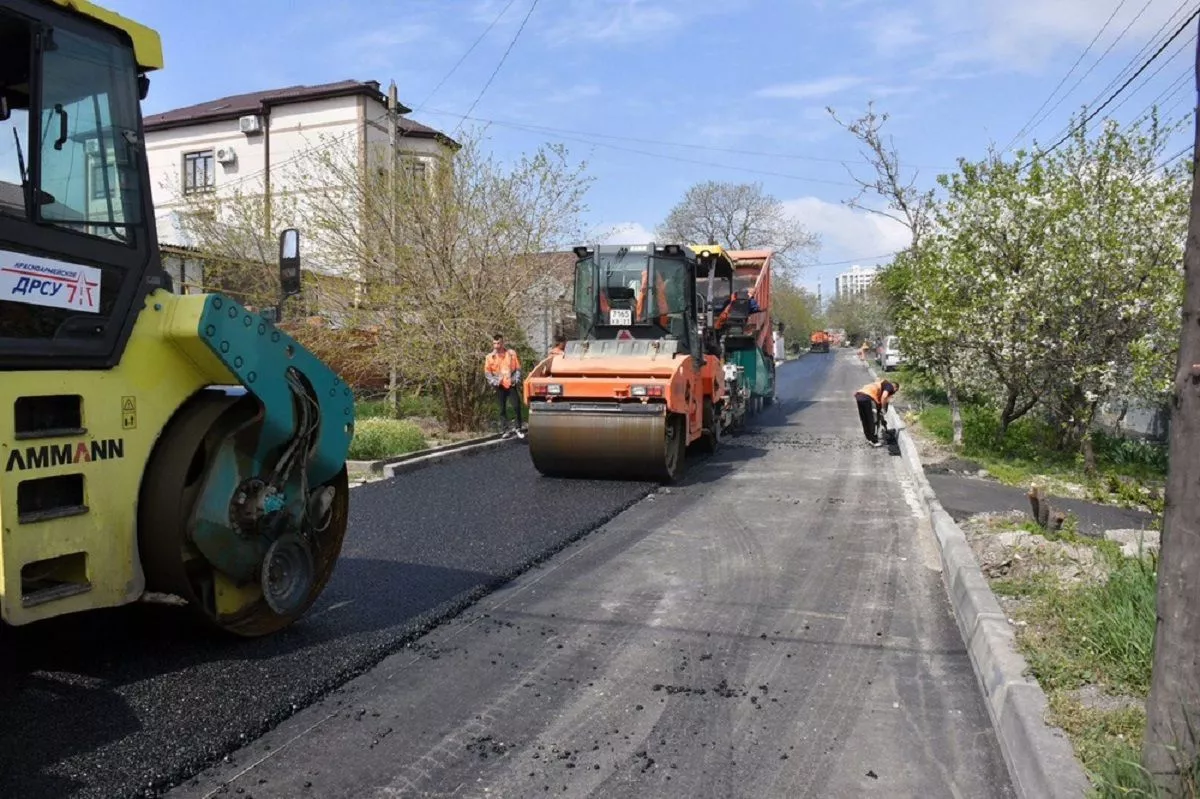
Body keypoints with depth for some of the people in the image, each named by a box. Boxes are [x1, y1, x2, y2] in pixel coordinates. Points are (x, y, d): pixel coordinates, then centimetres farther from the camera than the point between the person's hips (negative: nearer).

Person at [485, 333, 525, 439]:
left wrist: (517, 379, -7)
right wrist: (493, 381, -9)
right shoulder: (490, 356, 3)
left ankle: (518, 428, 10)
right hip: (500, 386, 0)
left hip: (511, 385, 0)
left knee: (517, 406, -4)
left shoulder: (511, 353, 4)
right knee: (502, 409, 4)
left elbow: (518, 368, 6)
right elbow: (487, 372, 4)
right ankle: (505, 430, 10)